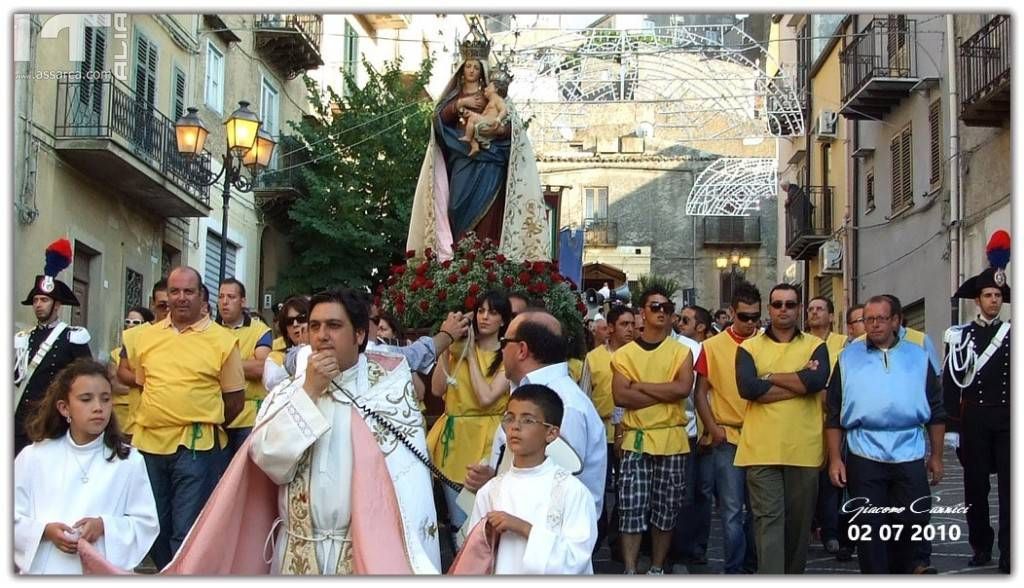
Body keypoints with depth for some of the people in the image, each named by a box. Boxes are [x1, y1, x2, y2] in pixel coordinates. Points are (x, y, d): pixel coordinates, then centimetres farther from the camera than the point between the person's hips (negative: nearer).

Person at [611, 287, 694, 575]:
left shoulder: (681, 351, 6)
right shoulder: (624, 354, 5)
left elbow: (684, 388, -11)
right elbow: (620, 396, -9)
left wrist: (640, 385, -9)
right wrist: (666, 393, -11)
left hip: (672, 440, 1)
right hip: (636, 440, -1)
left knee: (666, 509, 7)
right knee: (632, 508, -6)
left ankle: (657, 569, 18)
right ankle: (630, 571, -1)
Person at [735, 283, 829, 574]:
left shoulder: (815, 346, 8)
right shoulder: (749, 347, 6)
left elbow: (818, 380, -13)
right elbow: (747, 387, -12)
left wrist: (769, 377, -7)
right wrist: (799, 382, -9)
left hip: (804, 449, 1)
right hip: (761, 449, -1)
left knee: (799, 520, 11)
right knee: (768, 519, -6)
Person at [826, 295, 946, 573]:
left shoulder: (918, 357, 11)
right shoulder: (848, 358, 8)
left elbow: (936, 411, 13)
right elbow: (834, 414, 6)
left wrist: (937, 456, 10)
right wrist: (835, 458, -1)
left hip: (910, 456, 1)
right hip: (864, 457, -1)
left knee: (912, 523, 4)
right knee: (869, 528, 1)